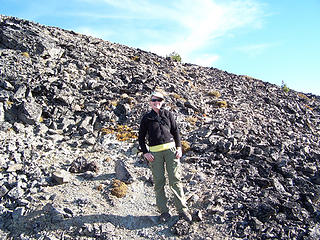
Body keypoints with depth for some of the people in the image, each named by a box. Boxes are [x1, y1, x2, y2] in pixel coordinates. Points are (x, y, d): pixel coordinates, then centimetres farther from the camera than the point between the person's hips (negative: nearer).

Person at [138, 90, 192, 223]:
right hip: (155, 152, 0)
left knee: (175, 179, -1)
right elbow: (141, 137, 10)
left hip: (171, 148, 1)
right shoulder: (146, 118, 8)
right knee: (159, 181, 1)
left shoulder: (168, 114, 11)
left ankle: (182, 209, 8)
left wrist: (179, 147, 4)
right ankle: (164, 211, 12)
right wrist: (145, 153, -1)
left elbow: (175, 131, 14)